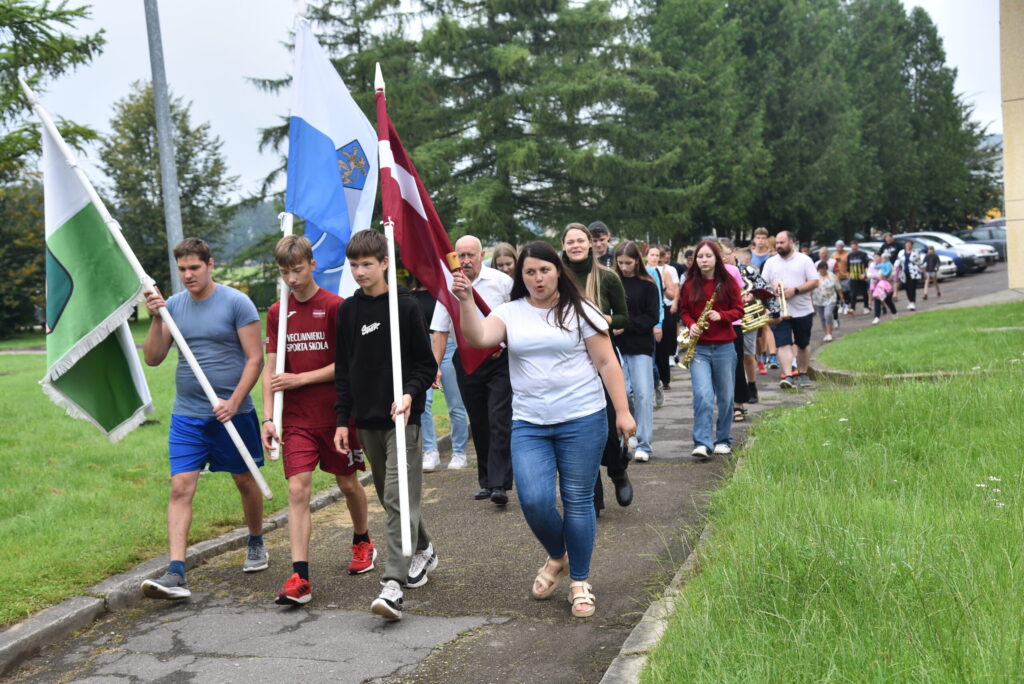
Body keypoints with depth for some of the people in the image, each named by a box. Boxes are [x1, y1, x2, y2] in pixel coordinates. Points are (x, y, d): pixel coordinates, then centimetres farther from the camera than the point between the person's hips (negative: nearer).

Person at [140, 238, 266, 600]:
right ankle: (176, 574, -11)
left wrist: (233, 402, -17)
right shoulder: (173, 305, 6)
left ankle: (256, 544, 37)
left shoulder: (236, 302, -7)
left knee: (246, 482, 13)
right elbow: (153, 358, 3)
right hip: (186, 416, 3)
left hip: (232, 412, -3)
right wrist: (156, 318, -11)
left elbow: (255, 358, -8)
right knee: (180, 488, -8)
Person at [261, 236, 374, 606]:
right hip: (296, 418, 2)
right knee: (298, 489, -7)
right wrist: (268, 417, -4)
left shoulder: (334, 306, -7)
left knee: (348, 483, 13)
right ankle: (299, 578, -8)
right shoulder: (277, 312, 5)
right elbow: (271, 368, 5)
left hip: (335, 412, -2)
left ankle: (363, 542, 40)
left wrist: (299, 379, -14)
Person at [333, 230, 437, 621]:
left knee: (400, 498, -12)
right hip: (366, 420, 6)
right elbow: (343, 370, 13)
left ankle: (393, 584, -16)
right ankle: (423, 551, 36)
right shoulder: (348, 310, 9)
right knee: (388, 496, 14)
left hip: (401, 417, -5)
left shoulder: (405, 307, -5)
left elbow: (427, 364, -2)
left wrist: (410, 394, -20)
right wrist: (342, 420, 9)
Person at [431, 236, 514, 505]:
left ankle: (499, 484, -11)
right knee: (478, 423, 10)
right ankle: (486, 481, 19)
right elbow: (440, 331, 7)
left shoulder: (501, 281, -4)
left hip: (498, 359, -3)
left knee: (499, 421, -10)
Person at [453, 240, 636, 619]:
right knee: (534, 501, -9)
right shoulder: (510, 313, 7)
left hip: (582, 420, -2)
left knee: (578, 502, 4)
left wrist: (622, 411, -5)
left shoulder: (580, 311, 1)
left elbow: (607, 363, 0)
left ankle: (579, 581, 20)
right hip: (529, 424, 2)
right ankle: (557, 557, 23)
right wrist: (466, 301, -25)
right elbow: (479, 338, -11)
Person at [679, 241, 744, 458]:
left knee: (725, 397, 8)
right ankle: (702, 444, -14)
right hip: (698, 348, 0)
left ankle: (723, 441, 24)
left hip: (724, 347, 1)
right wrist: (691, 325, -8)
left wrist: (721, 316, -15)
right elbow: (684, 310, 12)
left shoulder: (728, 282, 1)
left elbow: (739, 310, 3)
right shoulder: (690, 284, 3)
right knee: (702, 395, -15)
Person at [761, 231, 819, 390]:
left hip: (803, 310, 0)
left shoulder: (804, 260, 2)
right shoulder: (770, 262, 9)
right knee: (783, 344, -12)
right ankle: (788, 376, -16)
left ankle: (802, 373, 27)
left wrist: (795, 290, -17)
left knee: (803, 344, 12)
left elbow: (814, 282, -4)